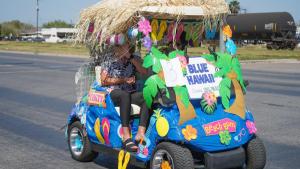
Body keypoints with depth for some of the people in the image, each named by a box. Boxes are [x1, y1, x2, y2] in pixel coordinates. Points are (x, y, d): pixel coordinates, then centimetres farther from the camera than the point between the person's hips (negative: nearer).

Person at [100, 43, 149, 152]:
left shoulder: (134, 59, 15)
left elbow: (144, 72, -2)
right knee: (125, 95, -39)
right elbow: (104, 81, 0)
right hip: (113, 93, -3)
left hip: (131, 93, 4)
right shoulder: (109, 60, 6)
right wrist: (123, 80, -7)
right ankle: (126, 138, -44)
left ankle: (141, 133, -40)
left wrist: (131, 57, -6)